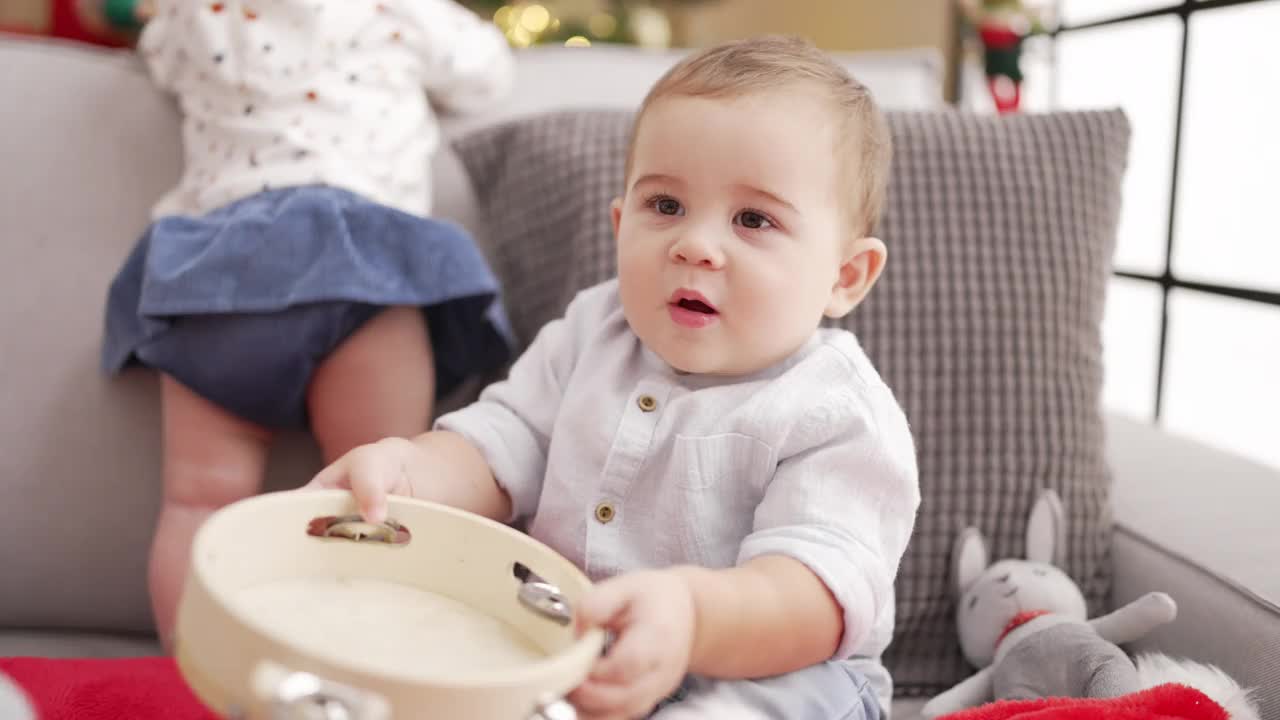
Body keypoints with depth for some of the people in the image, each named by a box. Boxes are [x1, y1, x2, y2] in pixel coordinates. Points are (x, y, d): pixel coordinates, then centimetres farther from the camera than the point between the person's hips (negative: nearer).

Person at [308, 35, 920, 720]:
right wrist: (409, 470, -21)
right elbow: (499, 448, 4)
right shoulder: (589, 335, 6)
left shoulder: (841, 416, -14)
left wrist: (693, 613, -49)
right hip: (549, 648, 5)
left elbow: (821, 590, -27)